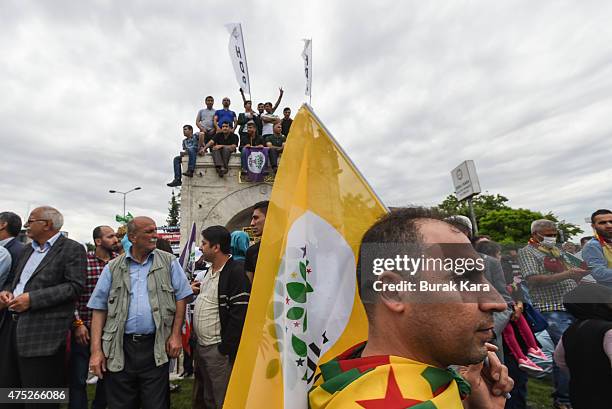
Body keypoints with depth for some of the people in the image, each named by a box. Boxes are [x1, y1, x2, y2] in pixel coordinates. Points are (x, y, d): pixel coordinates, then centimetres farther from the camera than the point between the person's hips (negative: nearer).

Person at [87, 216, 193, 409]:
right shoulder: (113, 268, 4)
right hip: (119, 349, 1)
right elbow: (99, 309, 5)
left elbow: (181, 297, 1)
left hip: (156, 346, -1)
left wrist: (176, 335, -4)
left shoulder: (168, 262, 1)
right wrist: (96, 350, -1)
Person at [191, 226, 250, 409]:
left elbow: (239, 315, -23)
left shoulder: (236, 271, -21)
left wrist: (225, 349, -19)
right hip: (201, 345, 9)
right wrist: (196, 291, 5)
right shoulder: (211, 270, 9)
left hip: (218, 349, -9)